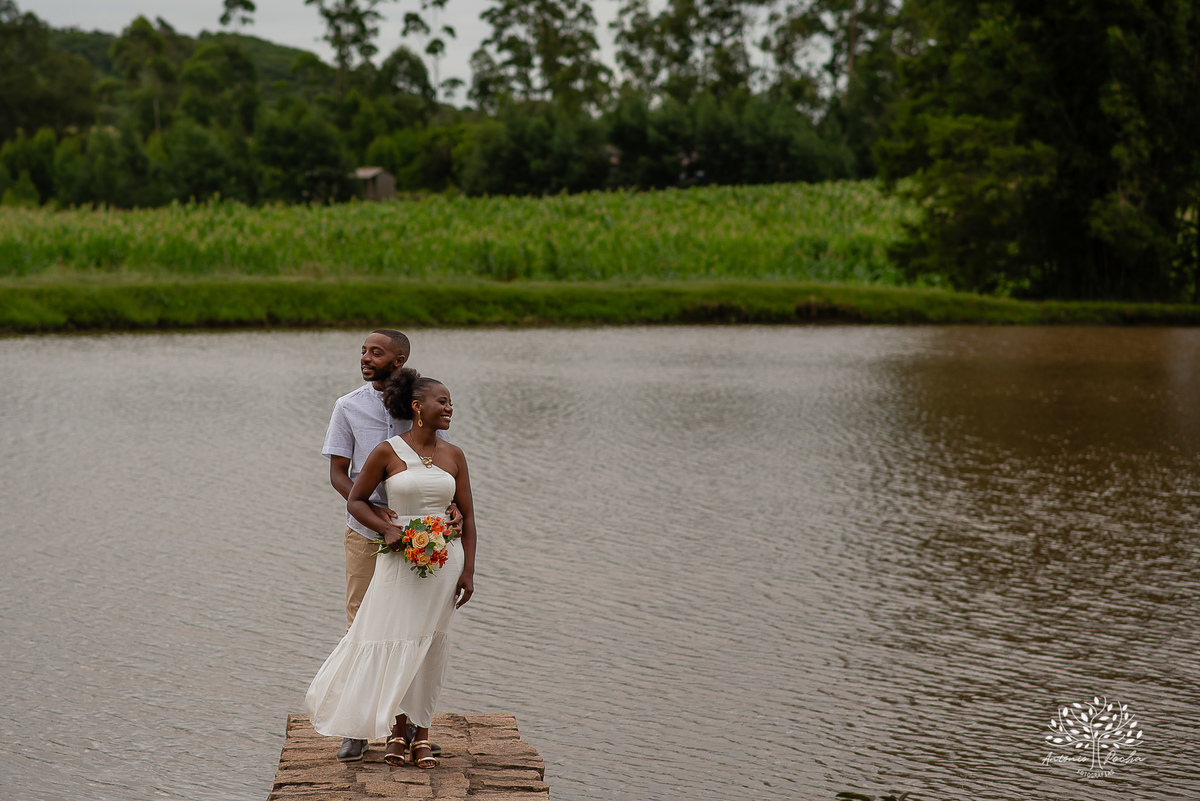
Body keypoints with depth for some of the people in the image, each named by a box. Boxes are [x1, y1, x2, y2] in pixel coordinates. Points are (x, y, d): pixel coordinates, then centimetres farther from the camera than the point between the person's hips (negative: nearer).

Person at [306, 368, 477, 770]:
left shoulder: (453, 456, 5)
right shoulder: (387, 452, -5)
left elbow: (467, 515, 7)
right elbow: (356, 500, 3)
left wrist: (468, 571, 2)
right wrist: (388, 529, -12)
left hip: (444, 559, 3)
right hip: (400, 557, -3)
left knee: (430, 646, 6)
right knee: (393, 642, -5)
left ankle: (422, 732, 14)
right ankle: (398, 728, 11)